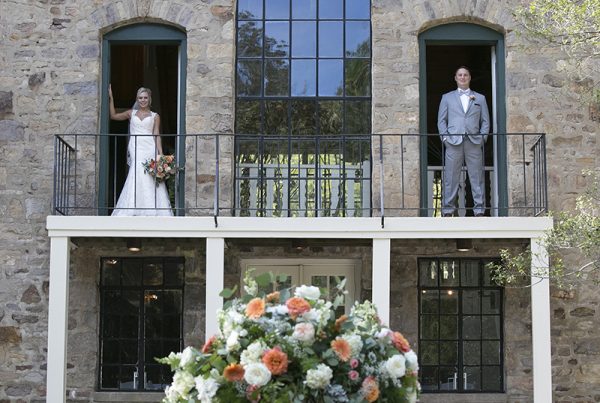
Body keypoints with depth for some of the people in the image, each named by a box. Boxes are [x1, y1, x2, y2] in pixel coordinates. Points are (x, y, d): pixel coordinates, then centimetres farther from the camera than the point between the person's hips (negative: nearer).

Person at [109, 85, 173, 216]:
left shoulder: (155, 116, 12)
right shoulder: (131, 113, 18)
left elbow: (157, 135, 6)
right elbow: (113, 115, 23)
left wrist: (160, 154, -4)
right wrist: (111, 98, 19)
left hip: (150, 149, -1)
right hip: (136, 149, 1)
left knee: (150, 180, -8)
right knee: (137, 176, -12)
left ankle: (152, 212, -5)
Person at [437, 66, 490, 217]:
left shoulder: (480, 98, 18)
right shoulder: (447, 97, 16)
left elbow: (485, 121, 13)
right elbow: (441, 120, 11)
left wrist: (482, 138, -1)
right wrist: (445, 138, -2)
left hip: (474, 142, 1)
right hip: (453, 142, -1)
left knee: (477, 177, -2)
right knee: (450, 178, -5)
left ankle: (479, 210, -1)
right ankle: (448, 210, -3)